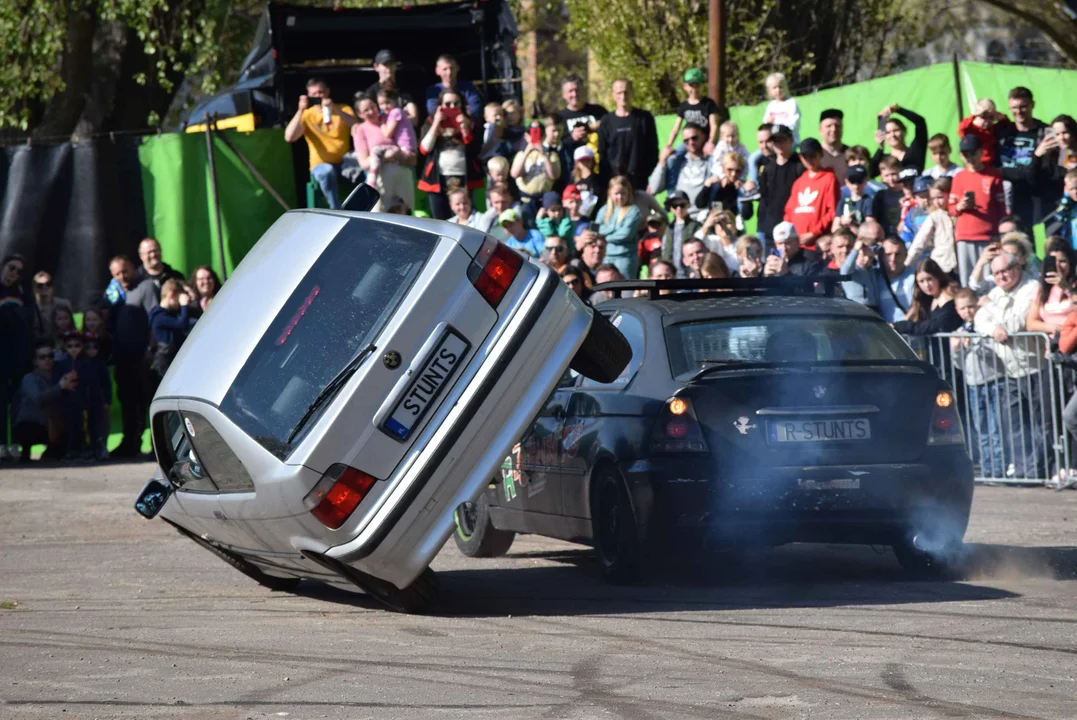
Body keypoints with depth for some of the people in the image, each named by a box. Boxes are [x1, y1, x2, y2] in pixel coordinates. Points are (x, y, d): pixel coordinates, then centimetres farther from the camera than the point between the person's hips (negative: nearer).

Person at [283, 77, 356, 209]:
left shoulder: (344, 109, 10)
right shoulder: (307, 115, 6)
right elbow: (289, 137, -10)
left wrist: (336, 110, -24)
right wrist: (301, 110, -18)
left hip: (344, 164, 1)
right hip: (321, 165, -1)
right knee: (327, 171, -39)